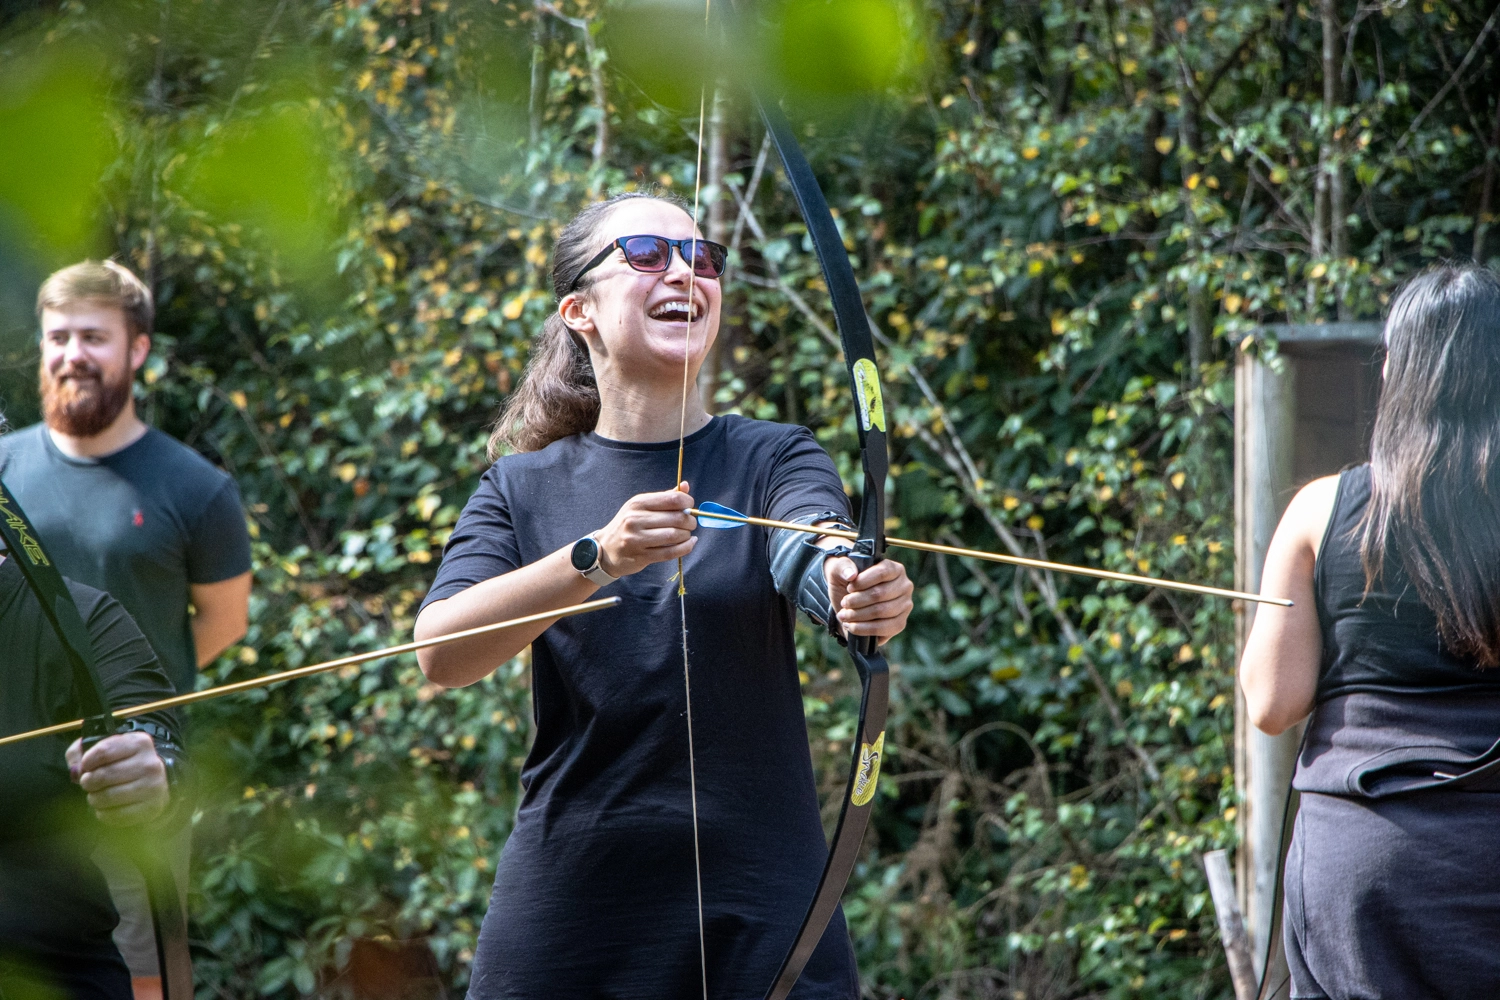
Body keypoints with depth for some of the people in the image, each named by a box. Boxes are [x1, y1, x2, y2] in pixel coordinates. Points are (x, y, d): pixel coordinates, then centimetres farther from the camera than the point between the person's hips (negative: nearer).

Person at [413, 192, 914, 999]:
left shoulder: (773, 460, 2)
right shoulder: (522, 488, 4)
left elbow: (815, 550, -20)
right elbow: (439, 653, -12)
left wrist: (862, 592, -44)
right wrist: (595, 559, -27)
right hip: (567, 910, 0)